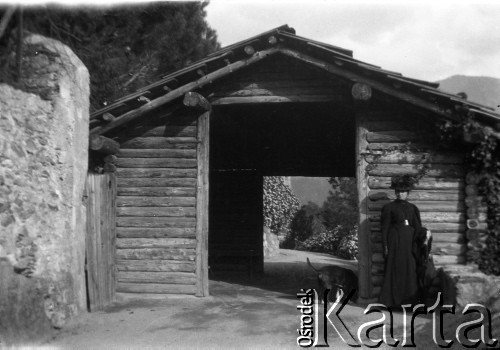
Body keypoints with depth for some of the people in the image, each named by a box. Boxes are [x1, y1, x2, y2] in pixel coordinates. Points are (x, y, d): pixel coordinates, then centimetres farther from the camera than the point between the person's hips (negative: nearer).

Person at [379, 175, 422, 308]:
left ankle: (410, 299, 14)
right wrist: (385, 246, -9)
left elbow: (418, 228, 11)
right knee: (395, 270, -2)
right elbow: (385, 228, -2)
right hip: (395, 242, -3)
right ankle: (393, 301, 4)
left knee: (411, 270, 4)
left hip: (410, 242, 4)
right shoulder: (389, 207, 1)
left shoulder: (413, 208, 12)